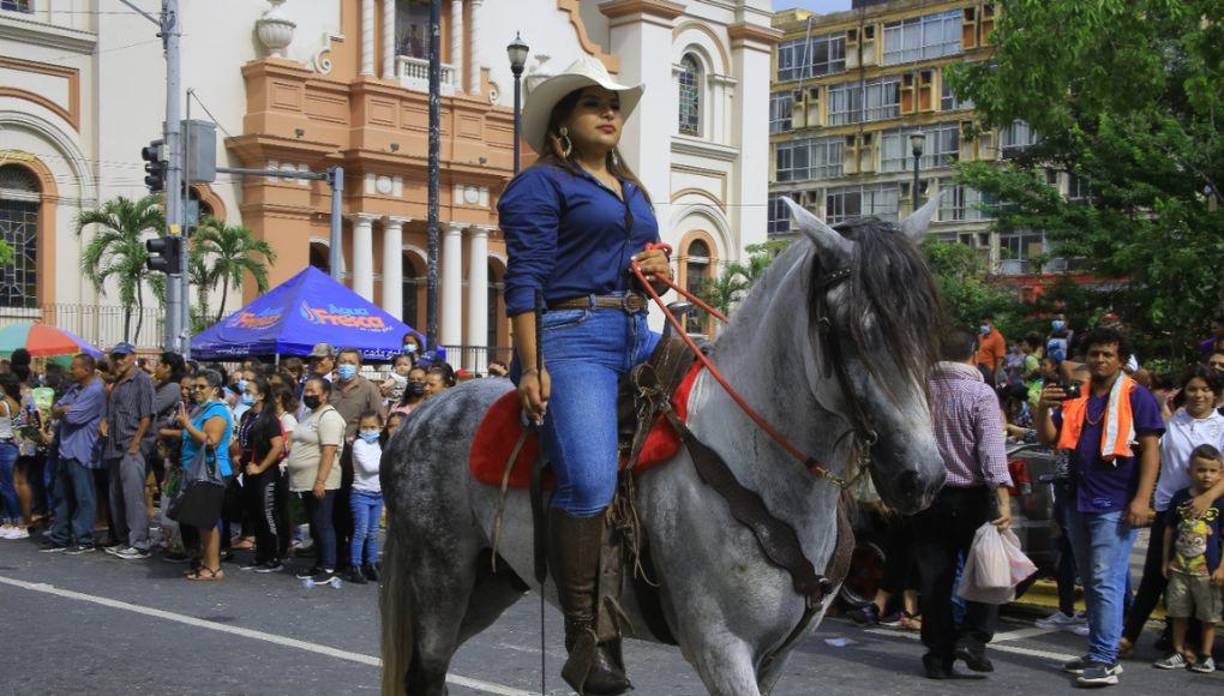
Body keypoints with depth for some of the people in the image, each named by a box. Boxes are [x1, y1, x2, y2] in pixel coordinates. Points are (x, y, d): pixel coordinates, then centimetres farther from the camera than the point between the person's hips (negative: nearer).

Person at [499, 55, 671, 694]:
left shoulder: (632, 191, 26)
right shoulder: (541, 184, 2)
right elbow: (525, 279, -7)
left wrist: (661, 274, 8)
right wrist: (531, 367, -17)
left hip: (639, 334, 8)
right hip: (573, 335, -8)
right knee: (589, 480, -23)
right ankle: (583, 641, -15)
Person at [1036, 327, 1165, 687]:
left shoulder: (1136, 397, -3)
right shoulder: (1075, 397, 13)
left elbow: (1150, 449, -8)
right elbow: (1049, 439, 9)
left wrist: (1141, 499, -16)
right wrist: (1044, 409, -10)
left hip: (1116, 505, -7)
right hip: (1080, 503, 7)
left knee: (1106, 583, -10)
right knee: (1091, 583, 13)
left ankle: (1105, 661, -9)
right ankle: (1100, 654, 21)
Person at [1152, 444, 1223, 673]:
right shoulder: (1180, 497, 2)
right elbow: (1169, 529, 9)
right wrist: (1166, 560, 10)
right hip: (1179, 568, 3)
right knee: (1178, 612, 10)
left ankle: (1205, 656, 19)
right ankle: (1179, 654, 22)